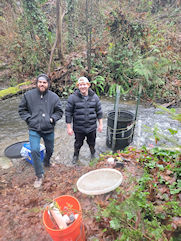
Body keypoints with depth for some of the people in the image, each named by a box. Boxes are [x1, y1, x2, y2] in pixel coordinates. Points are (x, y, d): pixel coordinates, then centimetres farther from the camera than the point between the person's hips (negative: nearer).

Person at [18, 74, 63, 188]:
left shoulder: (54, 97, -2)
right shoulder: (28, 95, -2)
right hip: (34, 129, -1)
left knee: (50, 150, 17)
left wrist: (52, 119, -11)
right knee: (35, 150, -11)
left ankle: (47, 162, 52)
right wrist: (28, 118, -6)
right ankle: (40, 175, 10)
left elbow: (59, 111, 5)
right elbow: (22, 109, 8)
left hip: (49, 129, 2)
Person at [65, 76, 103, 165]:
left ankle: (93, 154, 51)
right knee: (78, 143, 18)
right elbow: (68, 113, -7)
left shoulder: (94, 97, -2)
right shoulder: (73, 97, -12)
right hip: (78, 128, -2)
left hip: (92, 127, 2)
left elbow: (99, 112, 6)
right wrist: (69, 127, -8)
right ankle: (76, 155, 47)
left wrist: (100, 124, 6)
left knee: (92, 143, 21)